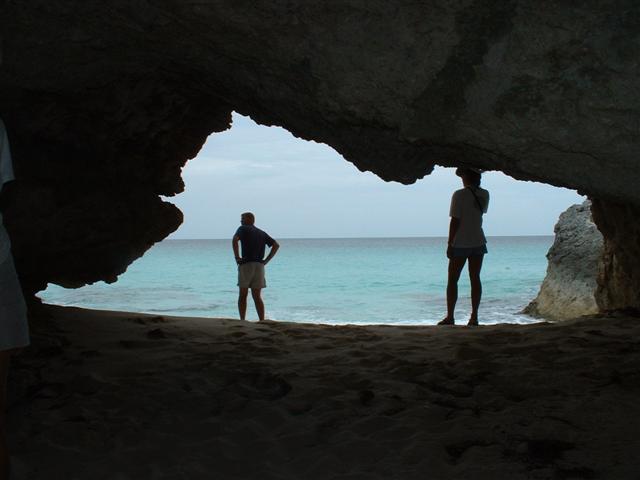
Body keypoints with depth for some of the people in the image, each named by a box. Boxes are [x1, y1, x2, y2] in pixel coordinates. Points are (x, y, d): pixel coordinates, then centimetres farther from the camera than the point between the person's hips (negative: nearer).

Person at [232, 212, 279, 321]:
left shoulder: (243, 229, 3)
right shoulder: (262, 233, 19)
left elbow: (235, 240, -18)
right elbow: (276, 245, 12)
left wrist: (237, 257, -11)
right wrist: (266, 260, 9)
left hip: (246, 264, -4)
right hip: (259, 266, 4)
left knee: (243, 295, 5)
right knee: (257, 296, 8)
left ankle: (242, 320, 0)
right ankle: (262, 321, 0)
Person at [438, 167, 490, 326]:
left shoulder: (459, 195, -14)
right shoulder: (484, 195, 4)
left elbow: (455, 221, -16)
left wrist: (449, 244, -9)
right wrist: (474, 185, 17)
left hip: (461, 243, -5)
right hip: (478, 242, 5)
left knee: (452, 280, 3)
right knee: (475, 279, 7)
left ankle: (450, 317, 2)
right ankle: (474, 317, 5)